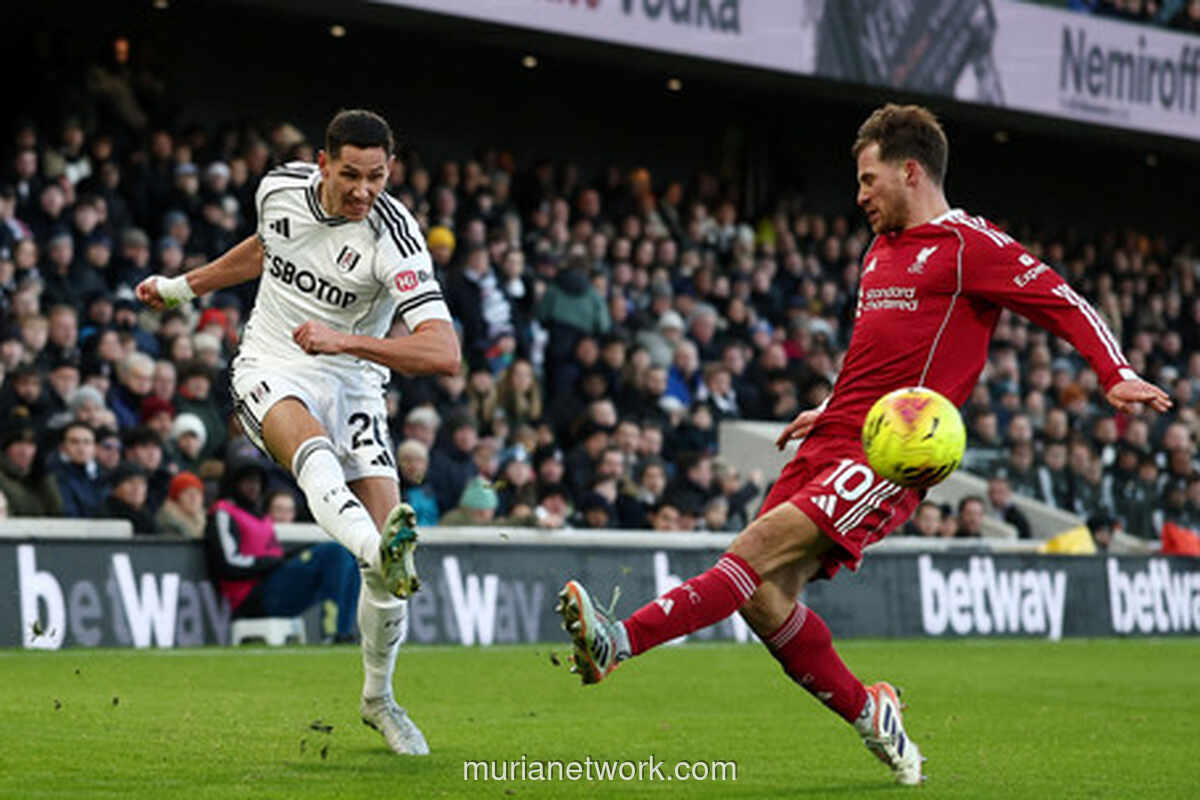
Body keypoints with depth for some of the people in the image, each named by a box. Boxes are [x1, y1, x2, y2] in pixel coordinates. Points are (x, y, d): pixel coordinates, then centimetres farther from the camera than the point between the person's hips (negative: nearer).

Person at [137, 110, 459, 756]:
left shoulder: (393, 238, -19)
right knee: (313, 450, -36)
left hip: (351, 383, -1)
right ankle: (380, 553, -66)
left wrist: (346, 341, -35)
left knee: (388, 529, -12)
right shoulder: (281, 187, -5)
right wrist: (182, 286, 31)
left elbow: (444, 353, -29)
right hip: (270, 370, 1)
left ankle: (378, 698, 11)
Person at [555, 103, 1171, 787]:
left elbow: (1064, 304, -3)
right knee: (765, 595, -5)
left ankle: (621, 641, -37)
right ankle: (870, 717, 11)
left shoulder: (969, 245, -1)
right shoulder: (880, 251, 25)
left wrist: (1117, 374, -17)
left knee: (762, 546, -24)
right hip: (831, 445, 9)